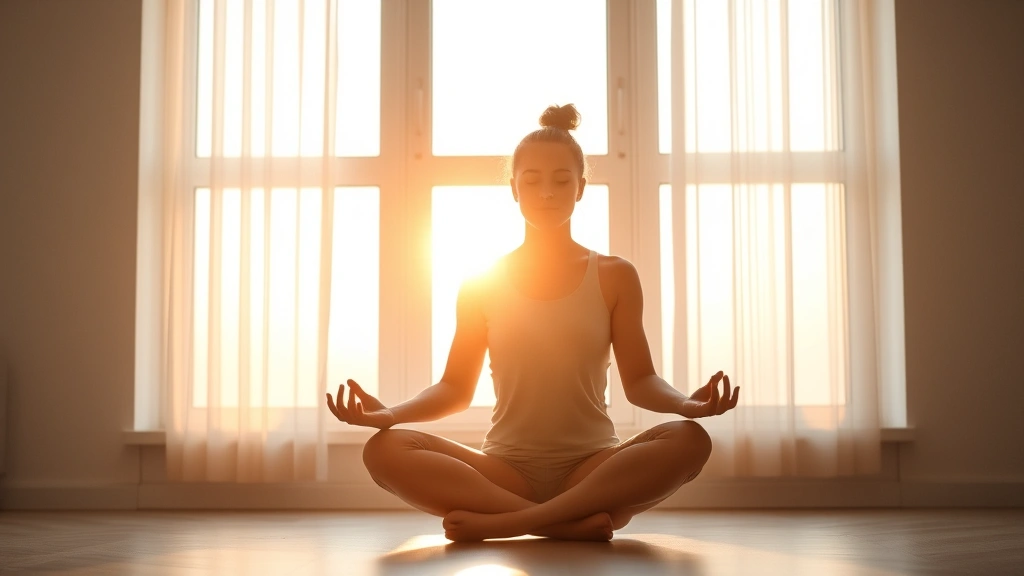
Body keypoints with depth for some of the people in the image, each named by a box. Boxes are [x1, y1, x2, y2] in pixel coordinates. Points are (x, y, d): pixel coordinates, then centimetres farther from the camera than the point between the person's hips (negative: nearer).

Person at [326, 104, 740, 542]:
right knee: (385, 450, -27)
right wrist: (390, 413, -12)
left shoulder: (614, 277, 9)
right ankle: (576, 523, -32)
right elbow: (455, 389, 9)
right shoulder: (482, 284, 10)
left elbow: (639, 381, 4)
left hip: (591, 467, 0)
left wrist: (686, 403, -19)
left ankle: (502, 522, -32)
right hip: (507, 469, 0)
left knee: (689, 440, -32)